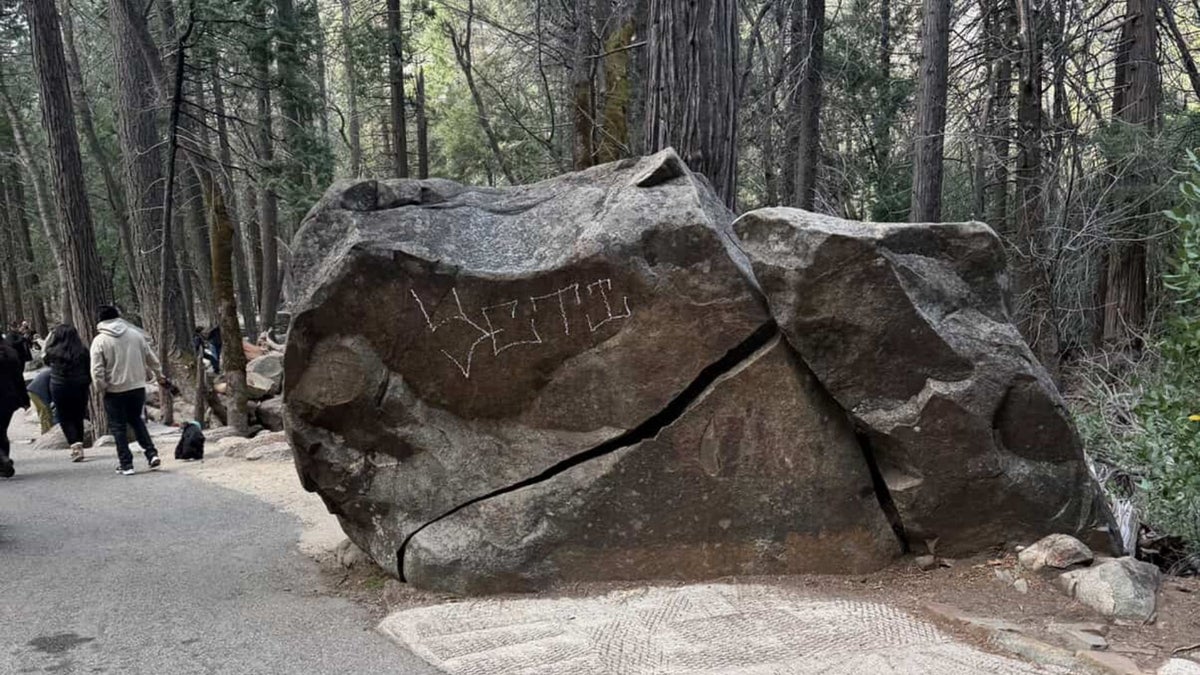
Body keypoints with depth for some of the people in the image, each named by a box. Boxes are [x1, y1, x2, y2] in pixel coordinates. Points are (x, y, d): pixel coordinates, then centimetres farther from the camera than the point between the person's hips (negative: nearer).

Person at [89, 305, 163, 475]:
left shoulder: (100, 340, -9)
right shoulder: (135, 334, 1)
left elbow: (97, 370, -13)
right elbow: (151, 358, 9)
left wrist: (101, 388, 1)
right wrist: (159, 375, 23)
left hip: (114, 391, -4)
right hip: (138, 386, 4)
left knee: (118, 427, 7)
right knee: (136, 420, 21)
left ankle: (126, 464, 8)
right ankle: (152, 453, 8)